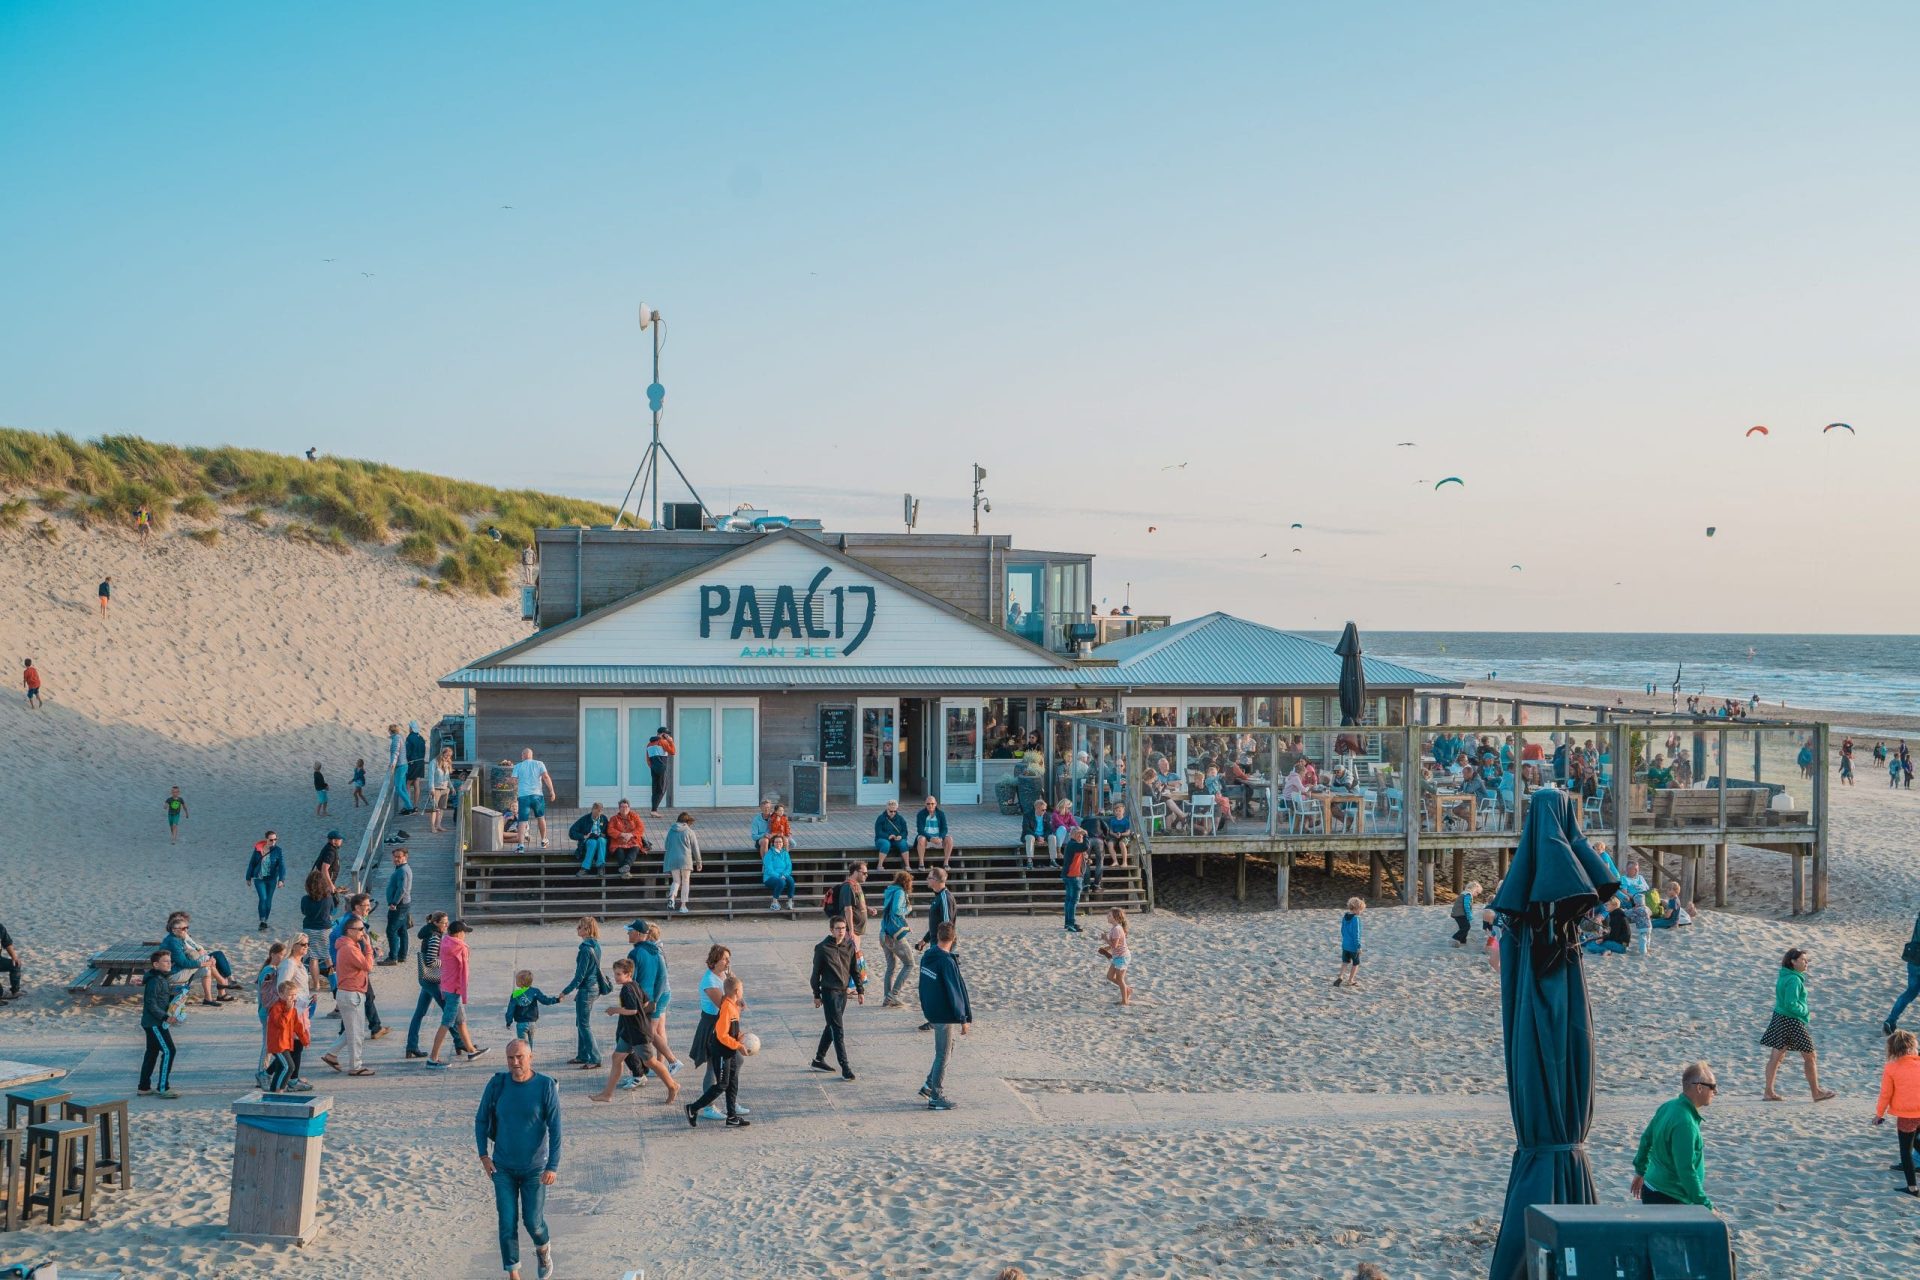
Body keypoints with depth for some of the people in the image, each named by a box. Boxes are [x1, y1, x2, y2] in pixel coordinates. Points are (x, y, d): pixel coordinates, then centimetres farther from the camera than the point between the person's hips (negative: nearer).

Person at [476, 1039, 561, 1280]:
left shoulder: (545, 1086, -16)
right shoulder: (497, 1084, -10)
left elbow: (555, 1129, -14)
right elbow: (481, 1119, 4)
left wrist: (553, 1166, -18)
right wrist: (483, 1155, -2)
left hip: (534, 1168, -2)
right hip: (503, 1168, 2)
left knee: (533, 1222, 4)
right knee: (507, 1223, 1)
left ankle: (543, 1248, 38)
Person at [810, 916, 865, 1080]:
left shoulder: (850, 946, 4)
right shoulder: (822, 948, -11)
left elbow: (855, 969, 12)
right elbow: (816, 972, -4)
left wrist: (860, 990, 10)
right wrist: (816, 995, -2)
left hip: (843, 992, 6)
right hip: (829, 992, -6)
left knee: (832, 1027, 16)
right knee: (838, 1030, -9)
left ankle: (818, 1060, 31)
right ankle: (845, 1068, -10)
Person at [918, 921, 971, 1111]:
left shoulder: (926, 957, 4)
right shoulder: (947, 962, -21)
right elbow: (955, 991, -20)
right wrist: (963, 1019, -14)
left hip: (930, 1012, 8)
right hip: (944, 1016, -8)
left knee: (946, 1048, 22)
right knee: (943, 1055, 1)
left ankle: (930, 1085, 23)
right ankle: (936, 1098, 7)